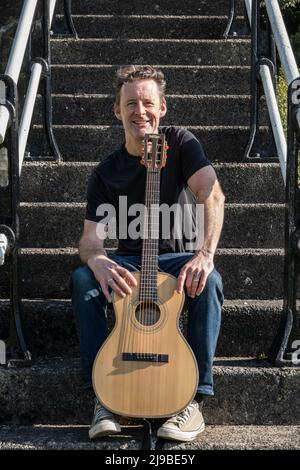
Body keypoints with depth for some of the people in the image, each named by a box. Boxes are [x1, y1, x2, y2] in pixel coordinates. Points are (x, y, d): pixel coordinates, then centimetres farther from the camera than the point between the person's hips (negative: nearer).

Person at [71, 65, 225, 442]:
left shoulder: (180, 143, -5)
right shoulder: (106, 172, -1)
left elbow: (211, 195, -19)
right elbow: (89, 238, -8)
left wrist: (205, 255, -37)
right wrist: (97, 260, -36)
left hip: (175, 260, -1)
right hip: (127, 264, 2)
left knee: (210, 280, -35)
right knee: (82, 279, -29)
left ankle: (195, 399, -29)